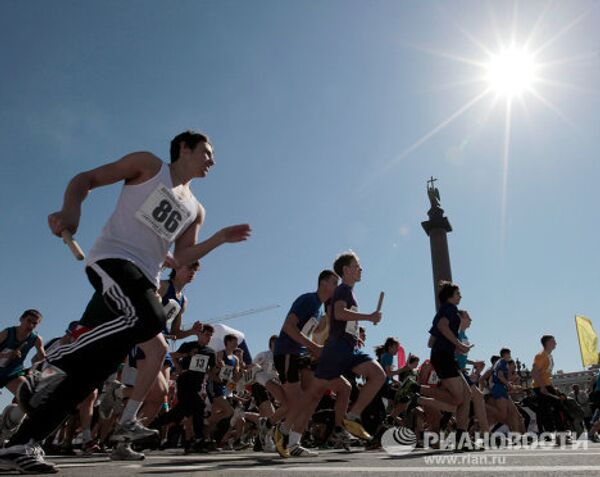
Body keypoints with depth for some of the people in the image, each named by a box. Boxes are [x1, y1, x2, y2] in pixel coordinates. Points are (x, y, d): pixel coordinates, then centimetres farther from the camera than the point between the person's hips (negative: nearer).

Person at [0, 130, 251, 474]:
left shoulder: (195, 210, 22)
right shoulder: (149, 165, 7)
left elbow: (181, 258, 18)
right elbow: (86, 179, 5)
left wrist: (221, 238, 8)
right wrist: (72, 209, -16)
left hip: (145, 279, 7)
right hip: (112, 257, -6)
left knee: (99, 366, -2)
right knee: (149, 319, -34)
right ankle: (54, 364, -17)